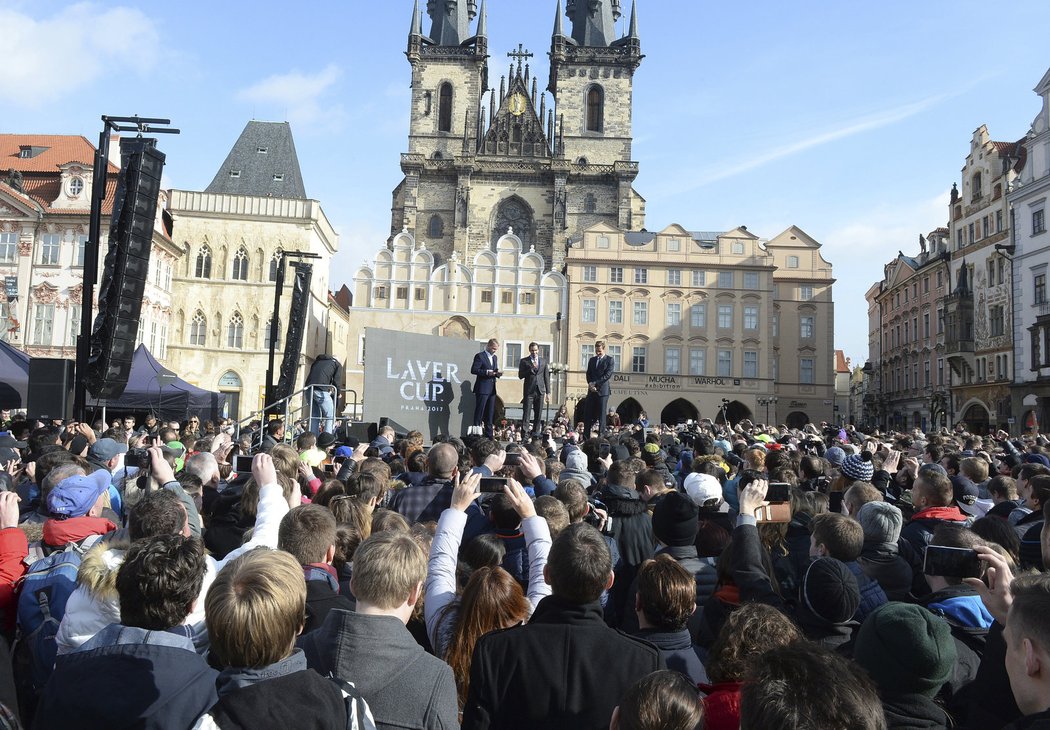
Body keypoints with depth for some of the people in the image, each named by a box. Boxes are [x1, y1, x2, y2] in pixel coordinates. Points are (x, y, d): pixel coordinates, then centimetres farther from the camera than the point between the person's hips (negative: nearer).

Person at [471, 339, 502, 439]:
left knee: (490, 414, 9)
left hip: (492, 389, 7)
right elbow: (473, 370, -12)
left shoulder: (495, 357, 18)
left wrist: (498, 373, 0)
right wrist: (487, 372, -20)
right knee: (479, 412, -3)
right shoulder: (480, 356, -5)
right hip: (482, 389, -7)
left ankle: (489, 435, 14)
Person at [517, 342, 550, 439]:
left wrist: (548, 393, 7)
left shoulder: (543, 361, 14)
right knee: (526, 414, -6)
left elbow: (546, 377, 13)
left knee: (538, 415, 3)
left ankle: (535, 434, 9)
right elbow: (520, 375, -3)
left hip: (540, 391, 3)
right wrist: (532, 368, -12)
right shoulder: (524, 361, 6)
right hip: (529, 391, -3)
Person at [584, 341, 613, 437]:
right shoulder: (592, 360, 18)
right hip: (592, 391, 5)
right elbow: (588, 374, 14)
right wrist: (590, 384, -5)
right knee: (588, 414, 1)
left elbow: (608, 375, -9)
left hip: (603, 390, -5)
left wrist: (595, 383, -13)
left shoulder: (609, 360, 1)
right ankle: (585, 438, 5)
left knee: (602, 415, -3)